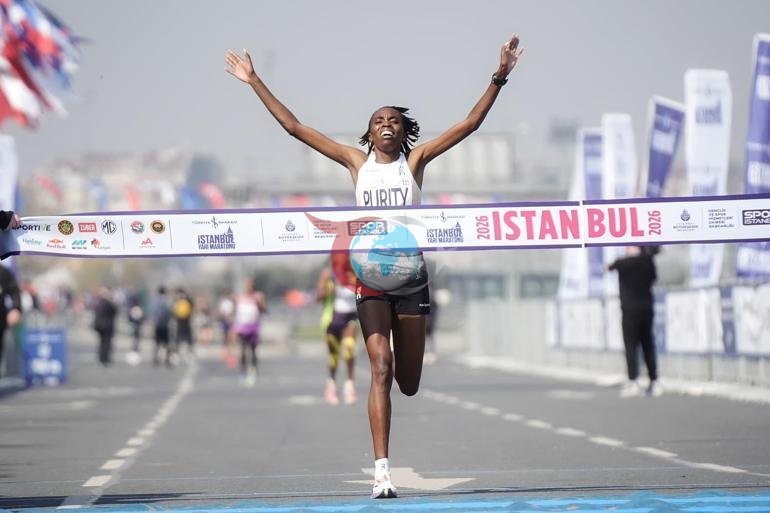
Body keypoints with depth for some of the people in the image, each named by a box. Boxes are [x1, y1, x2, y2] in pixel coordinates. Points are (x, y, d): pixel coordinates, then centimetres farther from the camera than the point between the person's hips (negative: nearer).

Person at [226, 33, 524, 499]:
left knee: (409, 384, 5)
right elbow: (294, 126, 11)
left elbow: (471, 123, 5)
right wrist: (255, 82, 9)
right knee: (381, 367, -16)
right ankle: (383, 470, -19)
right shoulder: (356, 162, 10)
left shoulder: (415, 161, 9)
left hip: (411, 272, 1)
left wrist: (499, 79, -3)